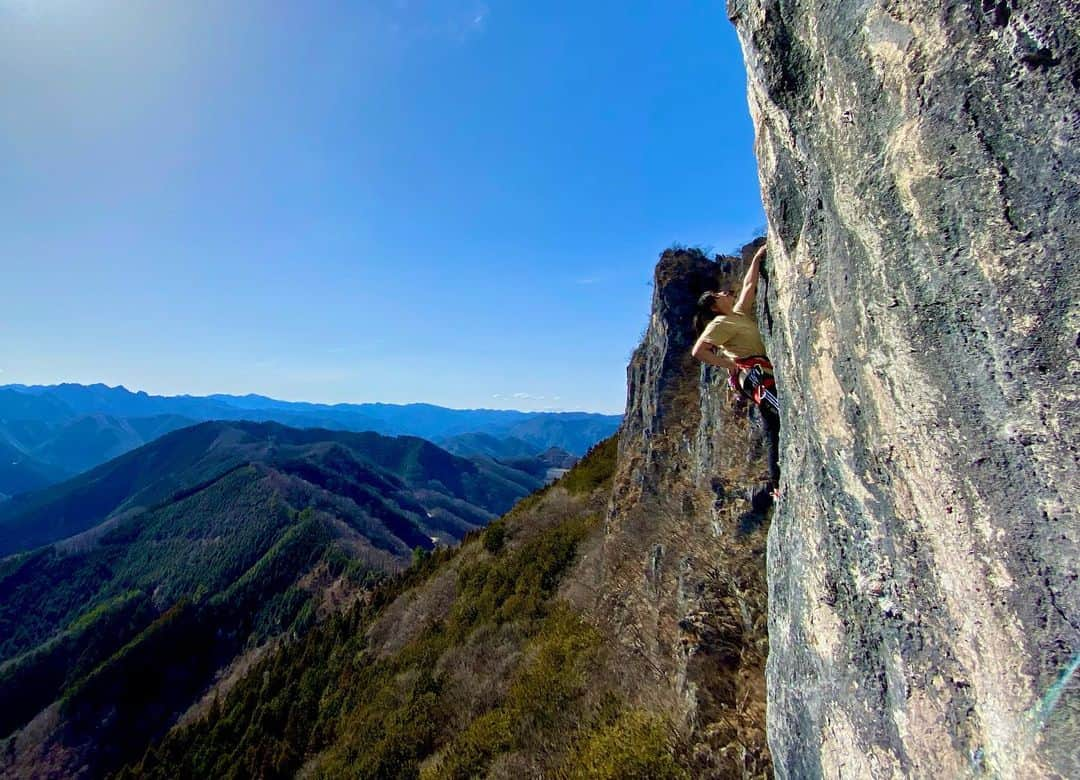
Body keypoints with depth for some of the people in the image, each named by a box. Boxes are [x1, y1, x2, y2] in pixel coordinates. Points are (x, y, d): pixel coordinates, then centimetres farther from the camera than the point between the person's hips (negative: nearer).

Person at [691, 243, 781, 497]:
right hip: (753, 373, -9)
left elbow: (749, 285, 34)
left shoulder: (739, 314, 24)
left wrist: (758, 257, 31)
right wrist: (730, 364, -14)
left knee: (774, 429, 4)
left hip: (762, 375, 9)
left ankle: (777, 483, 5)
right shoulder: (721, 322, -3)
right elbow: (698, 351, -14)